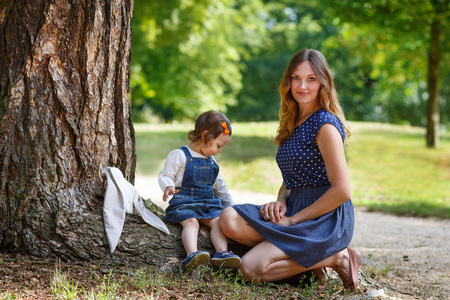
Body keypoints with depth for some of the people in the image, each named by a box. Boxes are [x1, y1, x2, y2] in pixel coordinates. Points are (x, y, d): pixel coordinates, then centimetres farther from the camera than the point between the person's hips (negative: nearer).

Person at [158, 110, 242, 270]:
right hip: (184, 202, -6)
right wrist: (168, 187, -24)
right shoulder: (180, 155, 1)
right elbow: (165, 175, -2)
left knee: (219, 220, -23)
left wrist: (230, 206, 31)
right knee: (191, 222, -33)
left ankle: (221, 252, -38)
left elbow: (219, 185, 32)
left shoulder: (211, 161, 23)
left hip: (208, 203, 6)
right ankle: (192, 253, -52)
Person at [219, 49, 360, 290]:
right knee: (229, 219, -13)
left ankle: (335, 258, -7)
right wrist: (281, 202, 0)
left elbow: (341, 191, -17)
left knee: (252, 268, -22)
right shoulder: (293, 124, 15)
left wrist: (294, 219, -13)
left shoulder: (325, 125, -12)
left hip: (326, 218, -8)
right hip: (296, 208, 8)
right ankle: (308, 259, -5)